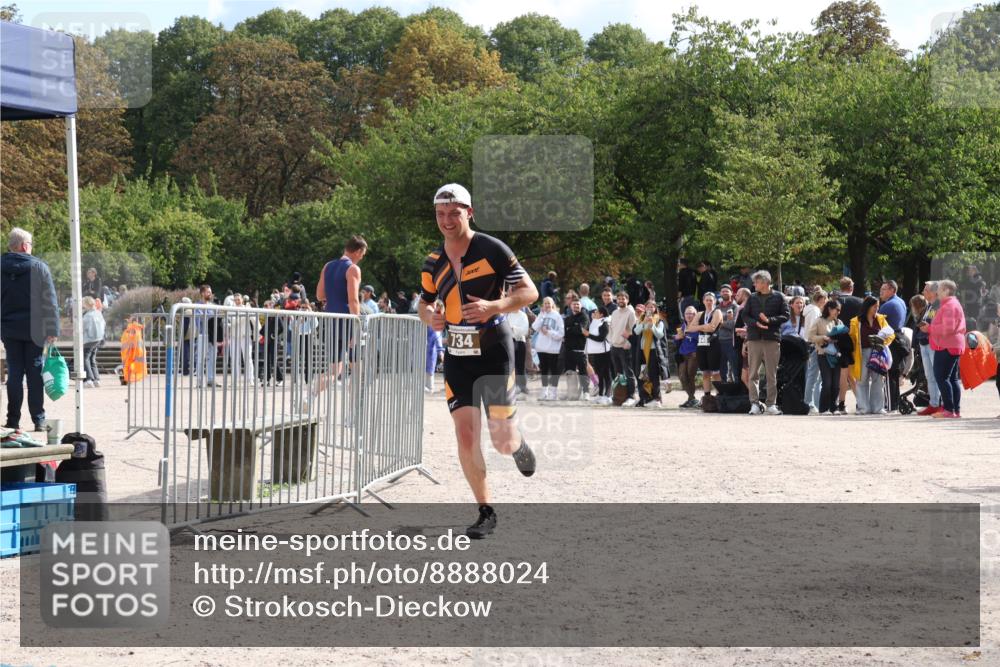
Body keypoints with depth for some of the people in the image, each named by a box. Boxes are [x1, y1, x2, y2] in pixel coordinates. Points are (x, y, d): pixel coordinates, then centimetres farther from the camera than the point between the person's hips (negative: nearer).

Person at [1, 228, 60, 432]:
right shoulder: (39, 267, -5)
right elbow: (50, 302, -7)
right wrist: (52, 329, -4)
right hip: (33, 329, -2)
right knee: (35, 374, 3)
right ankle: (39, 420, 4)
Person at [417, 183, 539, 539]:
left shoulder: (492, 249, -10)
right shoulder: (433, 263, 6)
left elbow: (529, 292, -9)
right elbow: (425, 303, 20)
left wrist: (493, 306, -25)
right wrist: (429, 316, -4)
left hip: (494, 353, -4)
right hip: (456, 358, 4)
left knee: (502, 441, -4)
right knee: (466, 436, -6)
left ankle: (519, 446, 34)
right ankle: (486, 513, 6)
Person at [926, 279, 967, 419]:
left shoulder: (949, 306, -14)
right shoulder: (954, 304, 21)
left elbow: (948, 328, -23)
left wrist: (930, 328, -14)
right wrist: (930, 328, 12)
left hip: (946, 347, -11)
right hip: (954, 346, 11)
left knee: (941, 377, -11)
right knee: (953, 378, 11)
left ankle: (949, 410, -15)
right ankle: (956, 410, 12)